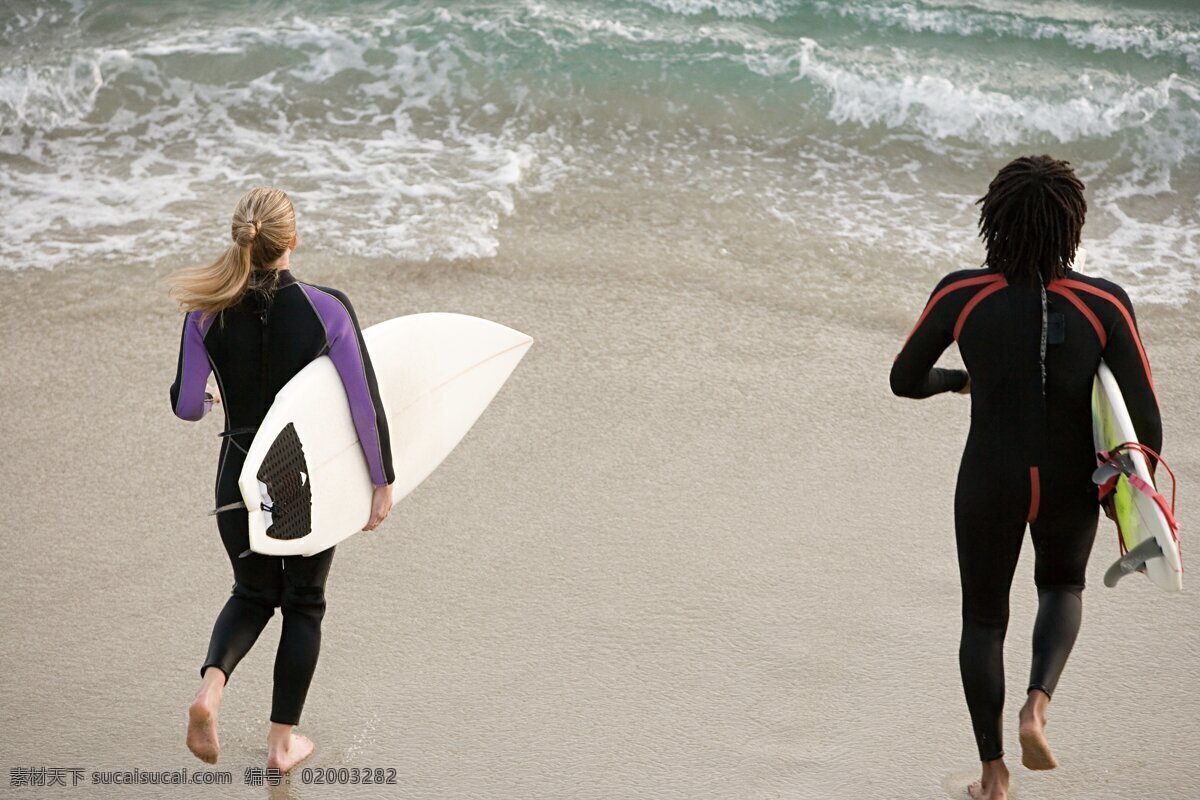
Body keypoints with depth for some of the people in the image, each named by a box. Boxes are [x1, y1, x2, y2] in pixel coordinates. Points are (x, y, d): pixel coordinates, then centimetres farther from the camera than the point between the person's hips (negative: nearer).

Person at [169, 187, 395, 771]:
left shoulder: (207, 313, -11)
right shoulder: (327, 309, -17)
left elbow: (186, 405, -4)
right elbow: (366, 406, -15)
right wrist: (383, 481, -3)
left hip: (241, 476, 2)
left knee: (253, 594, 22)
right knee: (303, 602, 18)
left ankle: (211, 684, -6)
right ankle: (283, 741, 23)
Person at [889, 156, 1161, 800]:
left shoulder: (961, 294, -14)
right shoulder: (1105, 304, -16)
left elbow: (904, 380, 1)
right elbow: (1146, 424, -13)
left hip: (989, 486, 0)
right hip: (1071, 489, 1)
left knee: (983, 619, 23)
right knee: (1062, 587, 32)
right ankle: (1037, 703, 6)